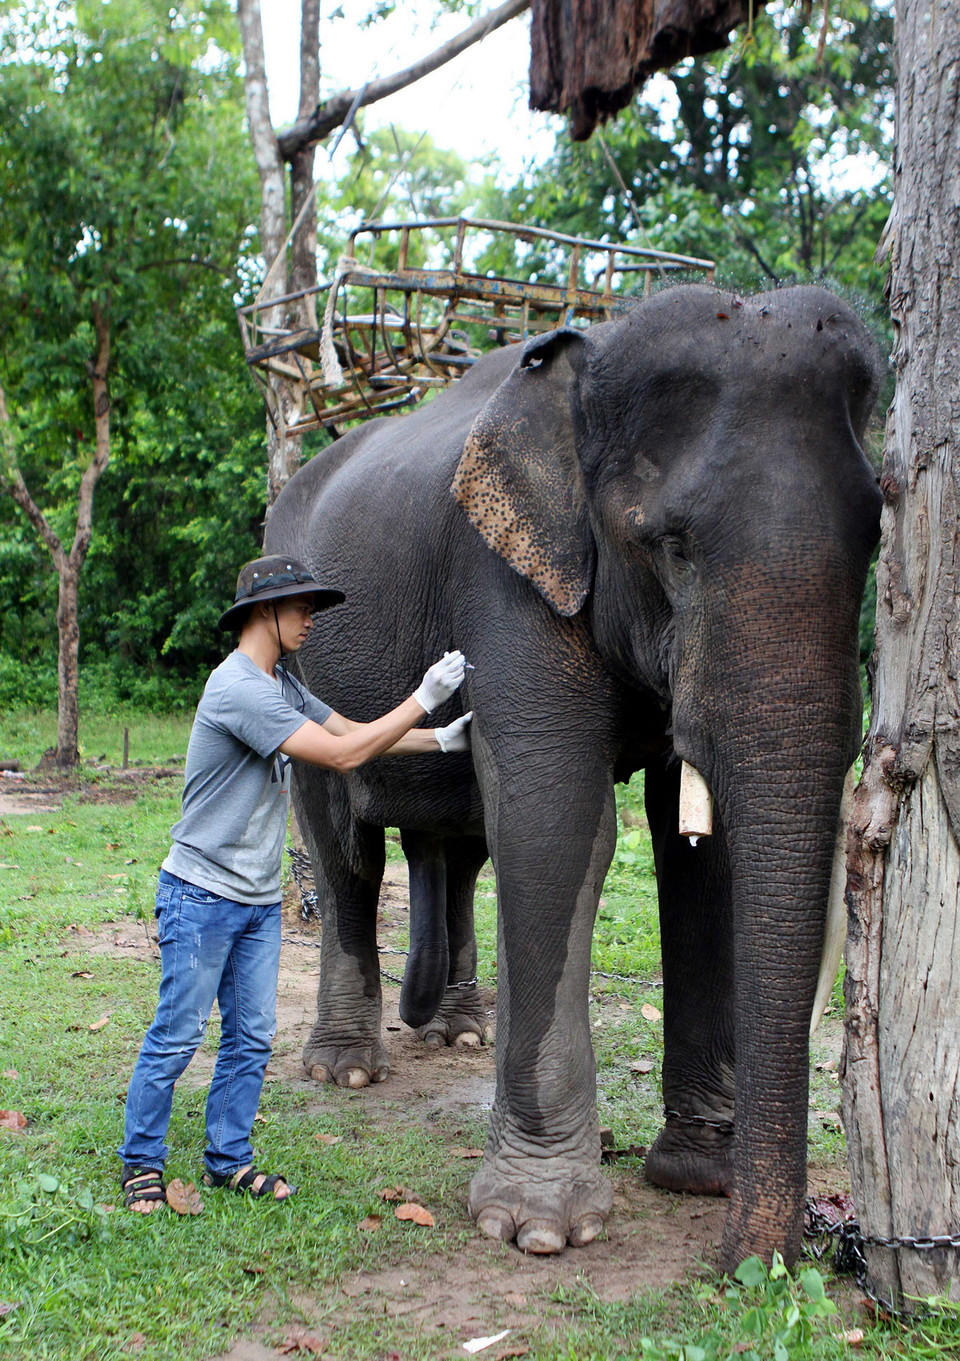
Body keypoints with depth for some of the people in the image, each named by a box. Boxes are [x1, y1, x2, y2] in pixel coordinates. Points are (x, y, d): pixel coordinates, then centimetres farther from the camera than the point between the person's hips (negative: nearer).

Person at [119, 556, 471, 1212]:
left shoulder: (284, 685, 11)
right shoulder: (238, 687, -21)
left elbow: (351, 732, 16)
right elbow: (341, 754, -23)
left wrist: (443, 739, 6)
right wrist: (423, 700, -19)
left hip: (261, 899, 9)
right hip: (203, 893, -9)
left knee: (251, 1036, 10)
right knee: (176, 1037, 0)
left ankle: (229, 1158, 21)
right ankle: (143, 1162, 13)